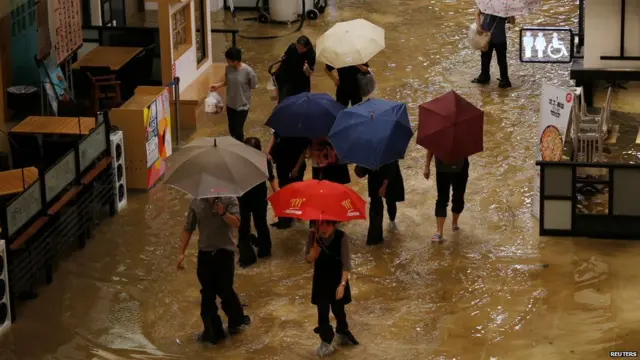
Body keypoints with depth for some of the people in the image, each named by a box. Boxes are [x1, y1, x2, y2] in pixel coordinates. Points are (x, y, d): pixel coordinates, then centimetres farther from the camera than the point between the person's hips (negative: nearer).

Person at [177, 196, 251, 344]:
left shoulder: (229, 200, -6)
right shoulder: (196, 203, 1)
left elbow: (236, 223, -15)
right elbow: (188, 229, 6)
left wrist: (223, 213, -32)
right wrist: (181, 252, 1)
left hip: (224, 252, -2)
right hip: (204, 253, 2)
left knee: (224, 290, 1)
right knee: (207, 294, 6)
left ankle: (237, 320, 25)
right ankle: (212, 330, 18)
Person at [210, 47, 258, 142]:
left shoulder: (248, 71, -24)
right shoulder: (228, 68, -9)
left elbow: (253, 86, -10)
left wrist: (242, 89, -4)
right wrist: (218, 85, -5)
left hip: (242, 105, -5)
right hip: (230, 104, 5)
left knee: (238, 129, 0)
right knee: (231, 128, 18)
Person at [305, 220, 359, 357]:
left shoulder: (341, 237, -22)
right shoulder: (313, 237, -15)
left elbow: (346, 263, -18)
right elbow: (308, 259, -11)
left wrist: (342, 284, -23)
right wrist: (314, 249, -33)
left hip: (338, 279, -1)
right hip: (320, 280, 1)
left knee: (338, 309, 14)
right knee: (322, 311, 2)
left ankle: (343, 333, 41)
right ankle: (326, 342, 18)